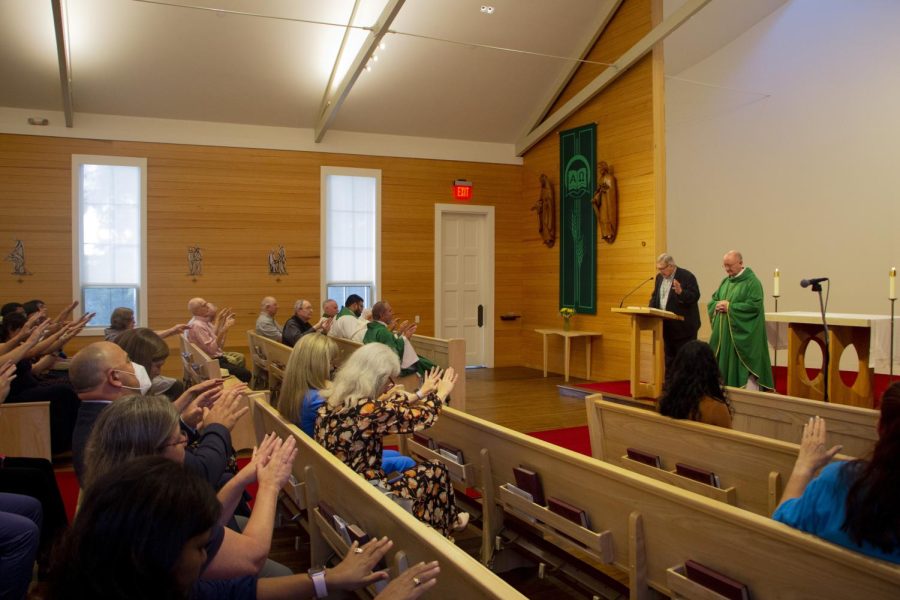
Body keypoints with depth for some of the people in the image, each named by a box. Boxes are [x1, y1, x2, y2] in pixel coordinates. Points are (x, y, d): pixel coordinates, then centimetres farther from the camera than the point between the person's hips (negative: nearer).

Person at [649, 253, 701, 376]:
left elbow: (695, 296, -17)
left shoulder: (687, 276, -10)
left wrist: (681, 292, -34)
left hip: (683, 326, -7)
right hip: (667, 326, 7)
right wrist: (651, 310, 0)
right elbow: (655, 296, 18)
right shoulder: (660, 277, 11)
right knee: (669, 356, 13)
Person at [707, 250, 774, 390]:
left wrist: (730, 307, -18)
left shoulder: (752, 281, -8)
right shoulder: (725, 282, 14)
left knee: (743, 368, -5)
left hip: (743, 336, -7)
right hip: (724, 334, 7)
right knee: (724, 366, 9)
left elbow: (754, 305, -18)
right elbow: (712, 301, 15)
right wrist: (718, 305, -8)